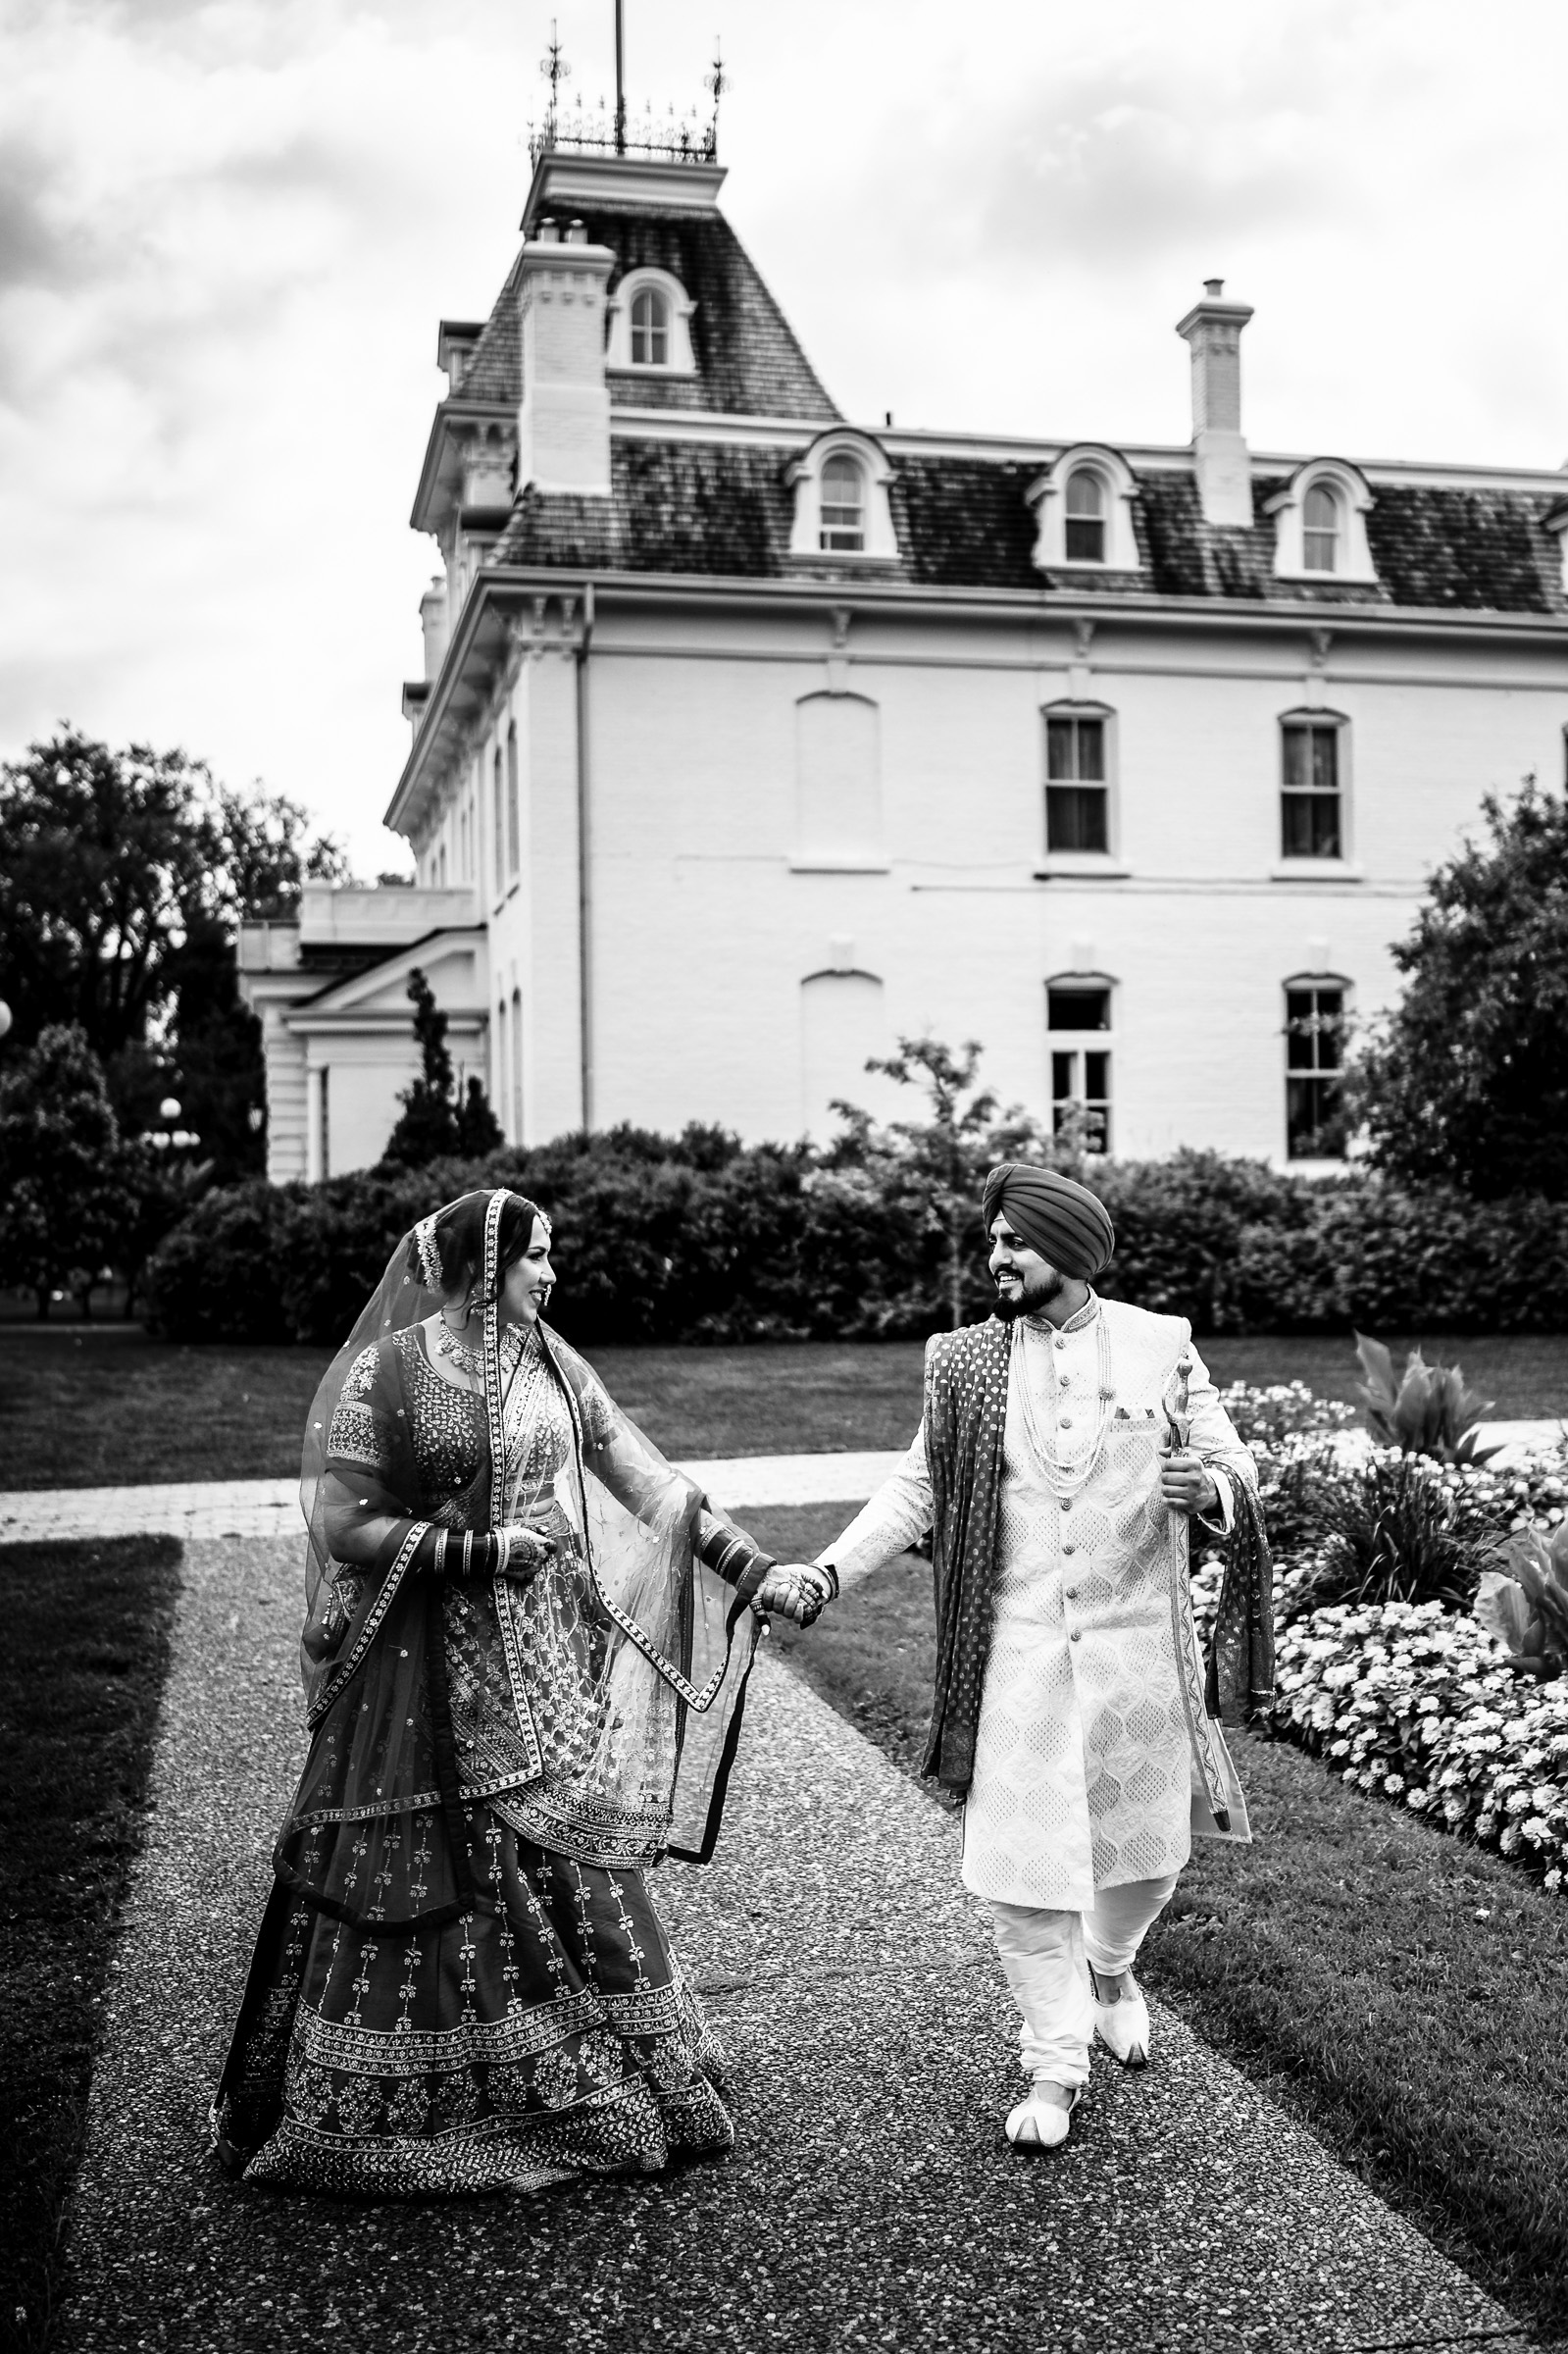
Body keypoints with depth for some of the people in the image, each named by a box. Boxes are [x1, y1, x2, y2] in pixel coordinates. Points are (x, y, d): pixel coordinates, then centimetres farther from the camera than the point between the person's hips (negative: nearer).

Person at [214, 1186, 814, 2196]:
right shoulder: (385, 1374, -11)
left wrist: (754, 1569, -1)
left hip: (543, 1664, 5)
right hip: (427, 1672, -5)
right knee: (427, 1888, 4)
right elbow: (342, 1524, -13)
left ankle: (593, 2093, 23)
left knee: (575, 1866, 8)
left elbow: (652, 1484, 4)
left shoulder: (553, 1367, 5)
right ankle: (378, 2113, 22)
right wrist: (480, 1552, -18)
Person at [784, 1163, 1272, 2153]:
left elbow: (1236, 1465, 2)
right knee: (1024, 1858, 0)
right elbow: (918, 1486, 6)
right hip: (1018, 1650, 0)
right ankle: (1056, 2069, 18)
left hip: (1140, 1641, 0)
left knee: (1148, 1842, 14)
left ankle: (1111, 1967, 47)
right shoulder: (967, 1362, 0)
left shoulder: (1162, 1345, -2)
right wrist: (829, 1570, -5)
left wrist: (1209, 1486, -23)